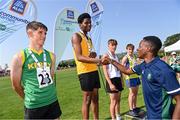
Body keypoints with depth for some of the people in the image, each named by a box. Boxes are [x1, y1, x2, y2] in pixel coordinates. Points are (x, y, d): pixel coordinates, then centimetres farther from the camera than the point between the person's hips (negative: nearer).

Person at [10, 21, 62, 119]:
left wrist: (48, 95, 12)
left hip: (53, 101, 4)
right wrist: (31, 99, 8)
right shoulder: (19, 57, -10)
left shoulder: (50, 56, 3)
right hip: (34, 106, -4)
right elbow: (16, 85, -2)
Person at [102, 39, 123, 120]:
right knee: (113, 102, 0)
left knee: (118, 100, 17)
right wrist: (110, 84, -20)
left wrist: (121, 80, 13)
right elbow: (105, 71, -15)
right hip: (111, 80, -7)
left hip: (118, 79, 7)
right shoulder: (106, 56, -9)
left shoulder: (116, 56, 13)